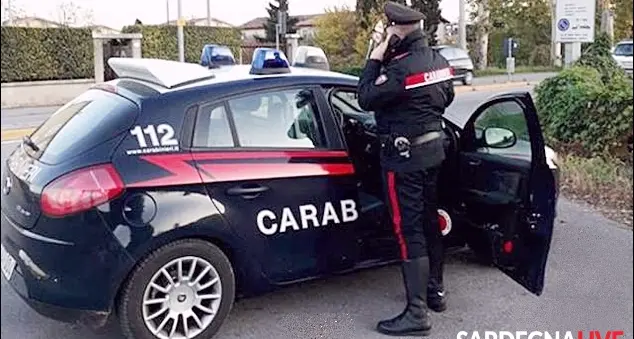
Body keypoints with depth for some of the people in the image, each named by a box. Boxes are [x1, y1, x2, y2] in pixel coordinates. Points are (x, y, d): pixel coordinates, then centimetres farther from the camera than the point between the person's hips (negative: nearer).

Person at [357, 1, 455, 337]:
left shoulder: (401, 68, -22)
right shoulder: (438, 60, 7)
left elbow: (366, 99, -14)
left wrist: (374, 60, -8)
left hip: (404, 157, -9)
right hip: (433, 148, 9)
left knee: (408, 231, -5)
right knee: (429, 222, 18)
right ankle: (435, 291, 32)